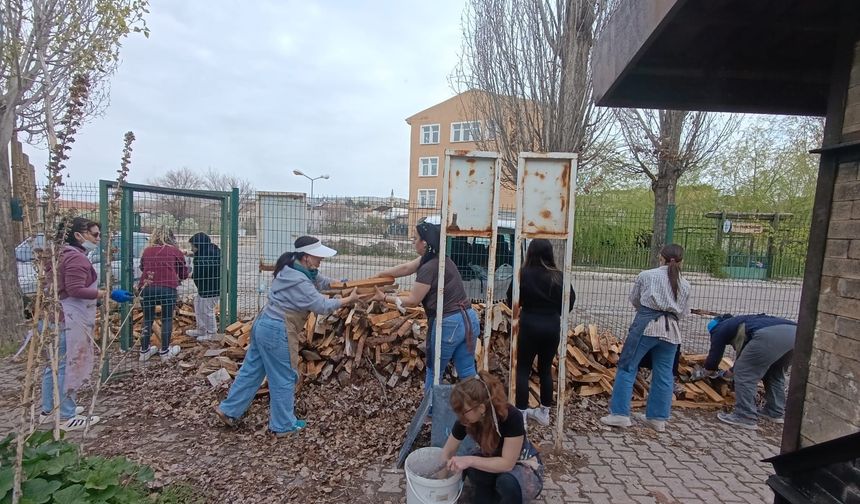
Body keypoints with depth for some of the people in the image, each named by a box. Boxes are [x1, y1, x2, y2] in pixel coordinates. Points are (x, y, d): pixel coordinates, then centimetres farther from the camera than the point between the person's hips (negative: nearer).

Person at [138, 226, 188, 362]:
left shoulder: (146, 250, 15)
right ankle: (165, 352, 17)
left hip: (146, 287, 3)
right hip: (167, 287, -3)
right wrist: (177, 278, 33)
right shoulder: (175, 250, 7)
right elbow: (184, 273, 12)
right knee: (167, 319, 10)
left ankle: (144, 351, 26)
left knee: (147, 319, 16)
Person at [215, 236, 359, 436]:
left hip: (264, 324, 9)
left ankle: (228, 410, 32)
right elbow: (322, 306, -21)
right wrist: (349, 300, -12)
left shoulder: (290, 268, 5)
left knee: (251, 370, 20)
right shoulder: (299, 282, -24)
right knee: (284, 379, 6)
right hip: (276, 331, -9)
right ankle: (284, 425, 20)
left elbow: (318, 278, 13)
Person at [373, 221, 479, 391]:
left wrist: (384, 297, 3)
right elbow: (404, 268, 15)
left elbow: (412, 301, -10)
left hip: (449, 325, -8)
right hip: (469, 319, 8)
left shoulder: (429, 268, -18)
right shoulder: (441, 258, 10)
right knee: (467, 373, 14)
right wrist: (376, 276, 20)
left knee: (433, 373, 13)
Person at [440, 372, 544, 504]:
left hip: (524, 466, -3)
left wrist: (470, 460, -39)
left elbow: (507, 463, -31)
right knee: (472, 469, -29)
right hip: (494, 461, 4)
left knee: (508, 482, -36)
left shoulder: (512, 418, -34)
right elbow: (448, 451, -7)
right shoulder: (465, 419, -20)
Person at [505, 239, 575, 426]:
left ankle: (521, 414, 9)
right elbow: (570, 301, 3)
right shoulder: (558, 276, -5)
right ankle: (544, 412, 26)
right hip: (552, 326, 4)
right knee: (546, 369, 16)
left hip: (529, 325, -3)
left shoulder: (523, 274, -13)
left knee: (523, 370, 7)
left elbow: (511, 301, -7)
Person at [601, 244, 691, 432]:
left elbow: (634, 299, 12)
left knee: (627, 367, 1)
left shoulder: (646, 275, 3)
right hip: (671, 330, 4)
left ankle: (620, 414, 0)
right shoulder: (685, 284, 12)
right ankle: (657, 418, 20)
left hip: (646, 324, -4)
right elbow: (684, 312, 15)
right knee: (663, 374, 12)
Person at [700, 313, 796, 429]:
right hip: (794, 331, 9)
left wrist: (709, 370, 42)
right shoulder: (740, 322, 42)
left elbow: (714, 355, 22)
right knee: (775, 373, 28)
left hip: (770, 334, -8)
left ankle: (745, 417, 3)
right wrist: (733, 371, 60)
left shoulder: (720, 329, 21)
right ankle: (775, 413, 33)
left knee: (745, 374, 3)